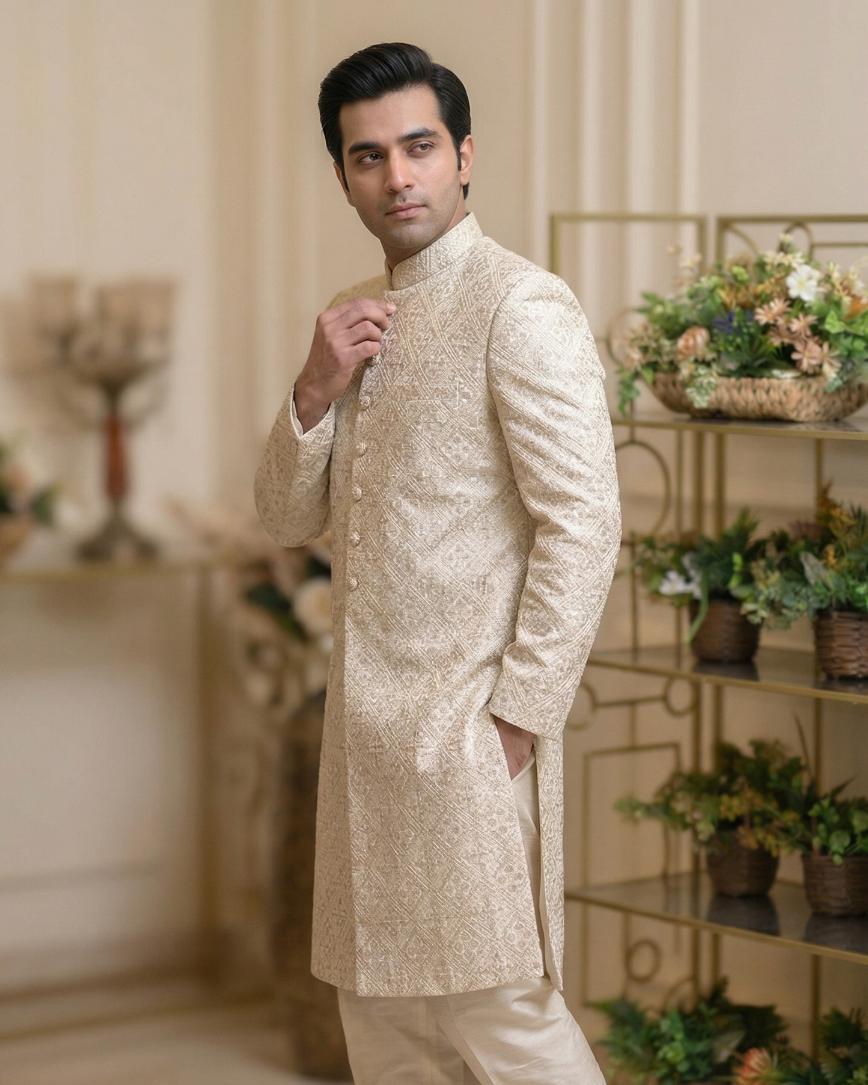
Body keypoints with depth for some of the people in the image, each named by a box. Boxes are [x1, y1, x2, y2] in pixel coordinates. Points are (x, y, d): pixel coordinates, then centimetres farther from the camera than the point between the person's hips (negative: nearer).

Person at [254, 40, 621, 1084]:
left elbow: (584, 525, -17)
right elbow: (286, 518, 15)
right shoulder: (356, 317, 14)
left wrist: (517, 718, -18)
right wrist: (316, 391, -4)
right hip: (367, 722, 8)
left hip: (469, 723, -8)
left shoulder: (521, 306, -11)